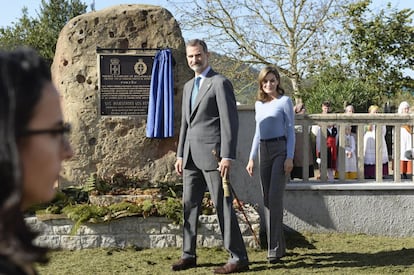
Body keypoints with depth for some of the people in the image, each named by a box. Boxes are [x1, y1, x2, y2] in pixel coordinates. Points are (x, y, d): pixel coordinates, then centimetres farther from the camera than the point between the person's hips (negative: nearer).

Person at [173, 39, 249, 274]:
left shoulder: (220, 83, -6)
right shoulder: (189, 86, 20)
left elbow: (230, 121, -12)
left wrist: (227, 156, -18)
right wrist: (180, 154, 17)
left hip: (212, 153, -8)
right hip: (191, 155, 8)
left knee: (223, 206, -6)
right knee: (190, 205, 10)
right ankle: (189, 255, 20)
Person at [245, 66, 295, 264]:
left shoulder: (284, 101, -1)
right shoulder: (259, 104, 15)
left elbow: (290, 131, -3)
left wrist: (290, 157, -12)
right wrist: (251, 157, 17)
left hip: (280, 149, -6)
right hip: (264, 151, 6)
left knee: (275, 198, -12)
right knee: (267, 199, 6)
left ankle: (275, 248, -9)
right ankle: (279, 245, 16)